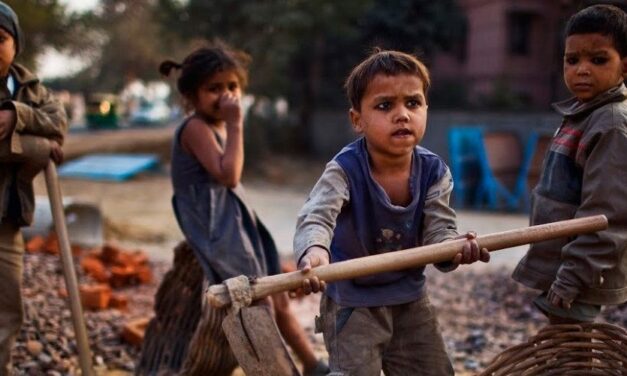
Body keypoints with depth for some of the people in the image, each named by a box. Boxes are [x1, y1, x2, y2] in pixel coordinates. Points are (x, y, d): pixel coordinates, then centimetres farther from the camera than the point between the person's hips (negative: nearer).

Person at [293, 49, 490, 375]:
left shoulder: (433, 172, -11)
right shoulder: (344, 170, -24)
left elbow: (438, 231, -16)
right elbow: (316, 218, -40)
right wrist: (315, 253, -64)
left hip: (411, 299, 5)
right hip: (352, 302, -4)